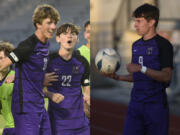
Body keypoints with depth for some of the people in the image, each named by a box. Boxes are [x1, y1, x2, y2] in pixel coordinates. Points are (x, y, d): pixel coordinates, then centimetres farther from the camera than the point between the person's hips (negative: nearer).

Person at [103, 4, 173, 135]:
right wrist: (117, 77, 7)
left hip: (156, 104, -6)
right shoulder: (136, 45, 15)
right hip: (136, 103, 6)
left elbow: (166, 76, -15)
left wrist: (142, 68, -24)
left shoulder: (163, 44, -7)